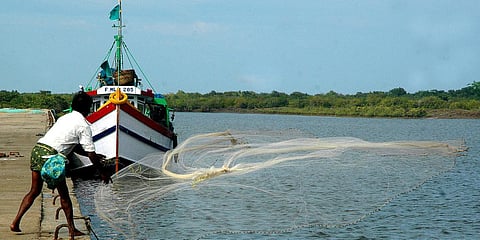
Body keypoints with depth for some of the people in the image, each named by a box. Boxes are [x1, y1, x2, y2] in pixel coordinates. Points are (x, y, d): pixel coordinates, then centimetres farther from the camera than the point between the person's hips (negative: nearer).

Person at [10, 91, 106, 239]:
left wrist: (94, 155, 38)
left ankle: (15, 223, 14)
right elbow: (91, 155, -3)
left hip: (37, 149, 7)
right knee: (63, 194, 5)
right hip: (50, 155, -7)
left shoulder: (65, 118, 23)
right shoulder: (83, 125, -1)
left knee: (34, 191, 18)